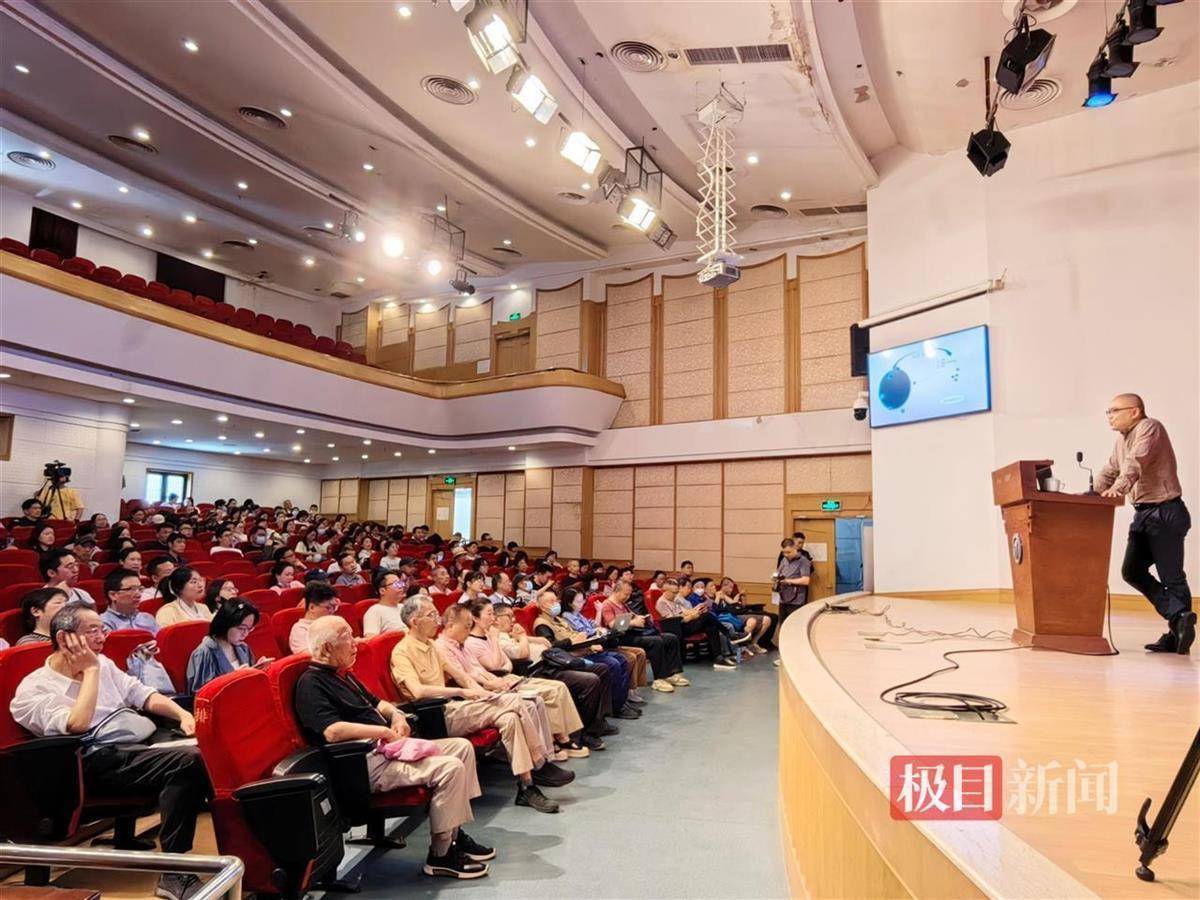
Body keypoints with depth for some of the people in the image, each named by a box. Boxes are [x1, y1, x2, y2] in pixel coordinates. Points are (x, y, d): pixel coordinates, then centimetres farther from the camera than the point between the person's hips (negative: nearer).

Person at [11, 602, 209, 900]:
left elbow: (142, 695, 17)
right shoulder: (33, 689, -1)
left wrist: (182, 714, -1)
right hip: (104, 760, -7)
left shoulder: (103, 663, 19)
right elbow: (78, 724, -17)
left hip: (149, 740, 7)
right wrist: (90, 670, -8)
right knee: (188, 762, -33)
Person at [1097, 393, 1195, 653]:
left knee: (1171, 576, -4)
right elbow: (1110, 470, 21)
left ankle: (1178, 633, 3)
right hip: (1143, 513, 9)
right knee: (1132, 571, 2)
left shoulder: (1149, 427, -11)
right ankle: (1179, 617, 5)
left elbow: (1136, 462, -28)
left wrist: (1118, 487, -43)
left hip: (1166, 512, -9)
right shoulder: (1122, 439, 17)